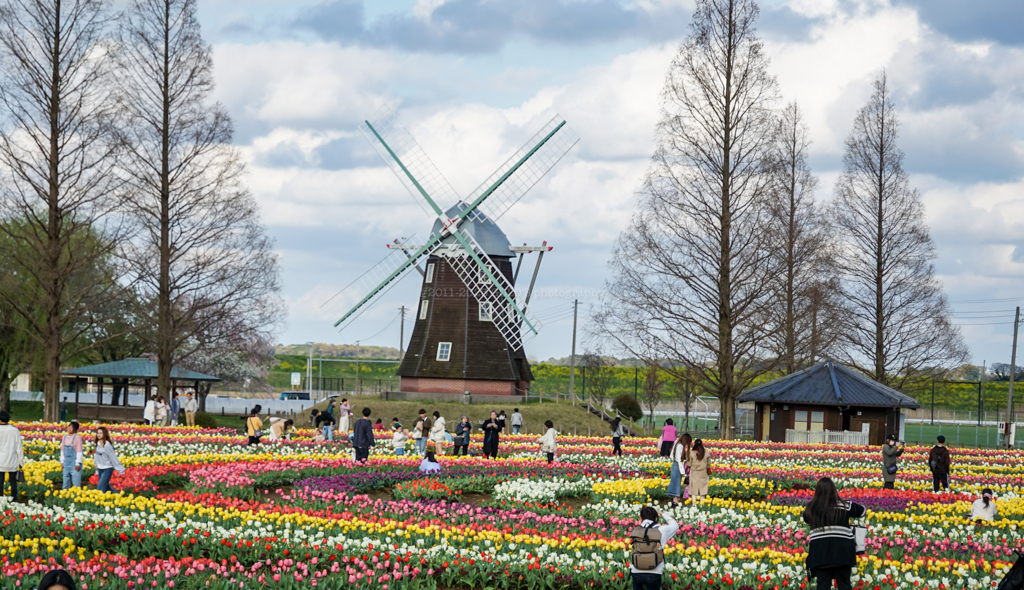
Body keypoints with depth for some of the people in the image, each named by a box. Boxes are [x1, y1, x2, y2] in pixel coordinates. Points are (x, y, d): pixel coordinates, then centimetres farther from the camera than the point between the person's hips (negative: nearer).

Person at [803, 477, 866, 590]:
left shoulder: (811, 509, 2)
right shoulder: (844, 506, -1)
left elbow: (807, 521, 23)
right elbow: (862, 511, 15)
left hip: (820, 552, 1)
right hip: (841, 551, -1)